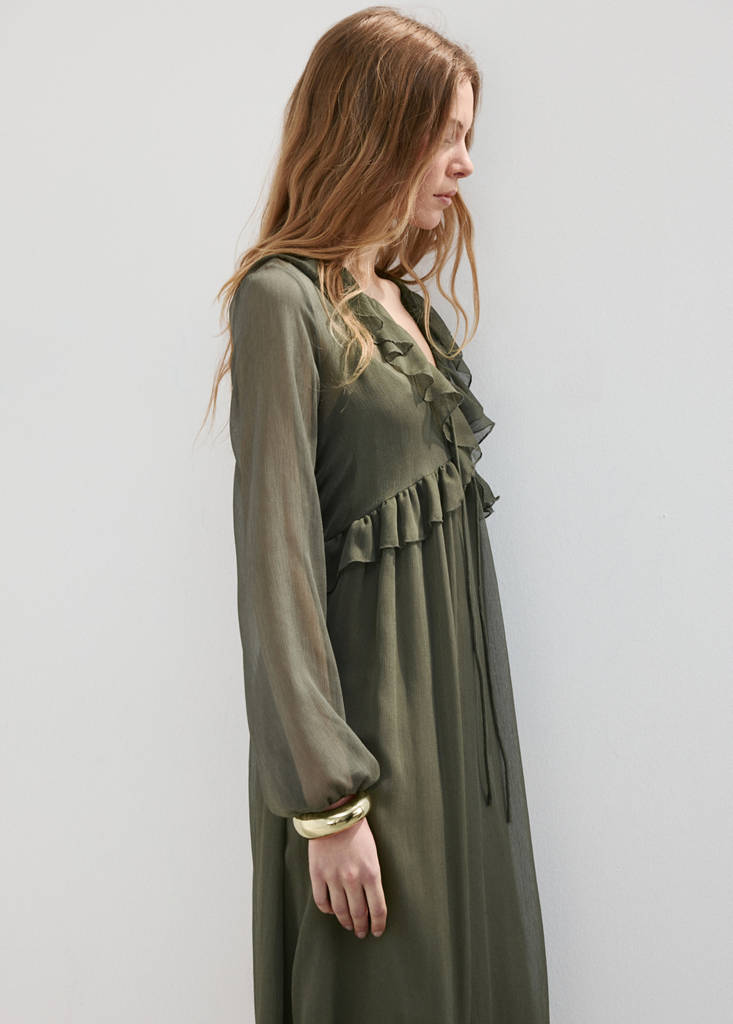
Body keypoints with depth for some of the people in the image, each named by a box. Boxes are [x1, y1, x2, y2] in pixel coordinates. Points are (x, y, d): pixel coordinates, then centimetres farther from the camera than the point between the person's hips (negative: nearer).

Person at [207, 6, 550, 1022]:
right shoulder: (282, 300, -14)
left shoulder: (405, 299, 12)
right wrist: (328, 803, -19)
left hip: (459, 691, 8)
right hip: (371, 703, -8)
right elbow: (277, 560, -18)